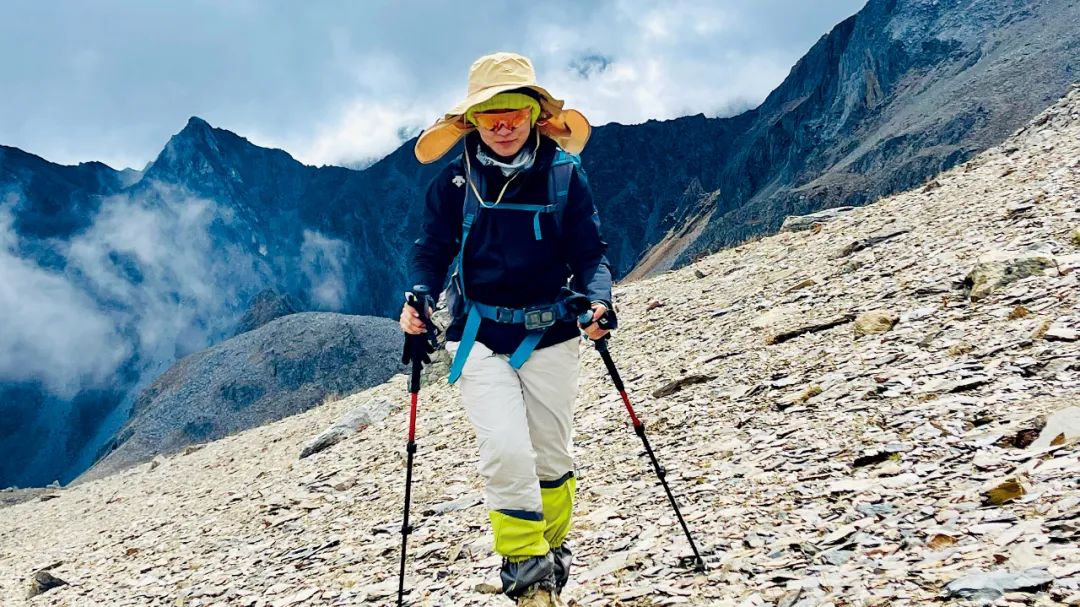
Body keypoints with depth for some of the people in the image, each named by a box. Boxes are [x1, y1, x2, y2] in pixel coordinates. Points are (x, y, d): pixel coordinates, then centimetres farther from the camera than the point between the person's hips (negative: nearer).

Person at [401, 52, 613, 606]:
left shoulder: (564, 175, -4)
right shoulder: (454, 182, -3)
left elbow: (590, 254, -1)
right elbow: (431, 252, 2)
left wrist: (596, 299, -20)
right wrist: (418, 297, -17)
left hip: (549, 334, 1)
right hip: (478, 335, -1)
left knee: (552, 458, 12)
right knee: (508, 452, -17)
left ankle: (551, 560, 36)